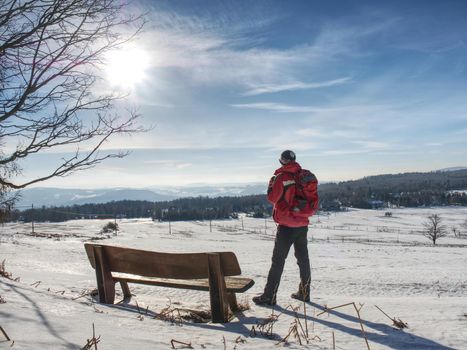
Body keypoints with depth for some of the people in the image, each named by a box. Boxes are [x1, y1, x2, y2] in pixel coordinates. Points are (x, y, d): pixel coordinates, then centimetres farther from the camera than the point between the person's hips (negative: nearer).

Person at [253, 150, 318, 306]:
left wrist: (271, 183, 4)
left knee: (278, 260, -1)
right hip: (303, 224, 6)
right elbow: (314, 201, 9)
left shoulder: (281, 177, -13)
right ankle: (304, 293, 25)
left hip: (286, 225, -6)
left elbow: (272, 197, -10)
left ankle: (269, 296, 3)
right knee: (303, 259, 15)